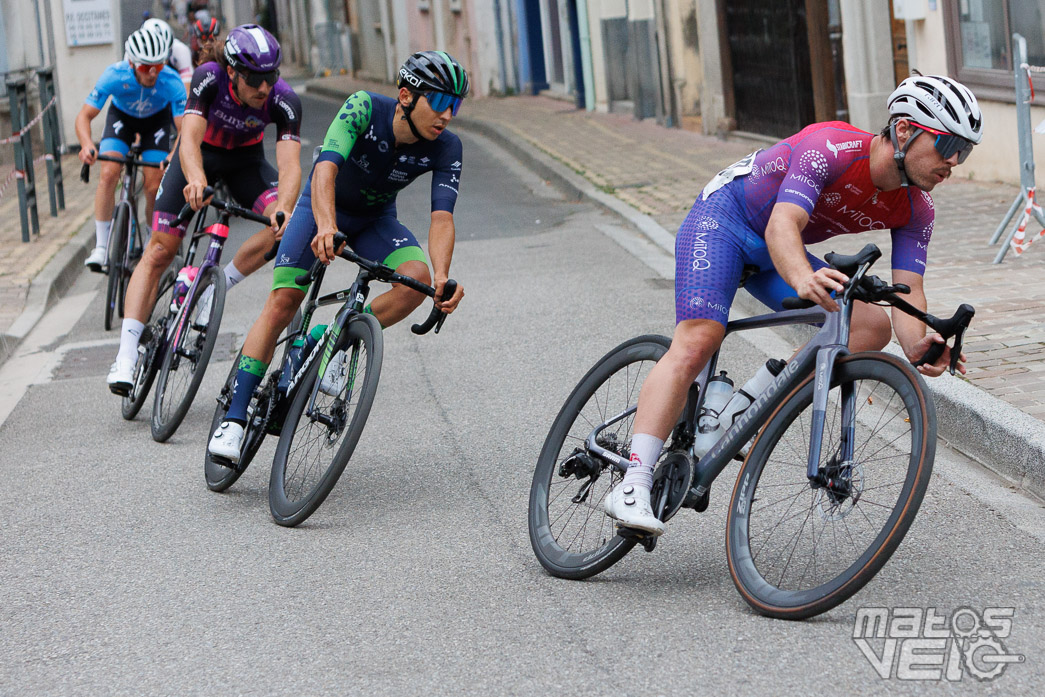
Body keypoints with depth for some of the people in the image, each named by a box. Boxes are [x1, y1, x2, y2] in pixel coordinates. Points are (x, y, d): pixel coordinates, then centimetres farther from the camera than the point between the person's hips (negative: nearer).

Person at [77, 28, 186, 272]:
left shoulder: (171, 82, -36)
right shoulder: (115, 76, -35)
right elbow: (84, 116, -32)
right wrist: (87, 145, -51)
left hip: (156, 119, 0)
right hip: (121, 115, 0)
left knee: (154, 186, -10)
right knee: (109, 173, -21)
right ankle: (100, 247, -16)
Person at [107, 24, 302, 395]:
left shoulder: (284, 101, -31)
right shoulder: (209, 78, -33)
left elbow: (289, 165, -39)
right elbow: (190, 138, -43)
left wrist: (284, 209, -59)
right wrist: (196, 179, -64)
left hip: (245, 158, 1)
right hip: (201, 153, -1)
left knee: (284, 224, -27)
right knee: (159, 251, -9)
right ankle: (126, 357, -9)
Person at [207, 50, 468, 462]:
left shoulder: (446, 149, -23)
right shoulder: (365, 108, -31)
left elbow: (442, 217, -31)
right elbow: (326, 168, -43)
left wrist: (442, 276, -50)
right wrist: (326, 227, -62)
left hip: (376, 220, 3)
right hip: (323, 206, -3)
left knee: (418, 277, -28)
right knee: (283, 301, -17)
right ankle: (234, 419, -12)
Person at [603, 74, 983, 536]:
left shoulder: (915, 211, -10)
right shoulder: (832, 147, -30)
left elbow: (907, 294, -18)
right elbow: (782, 225, -41)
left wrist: (917, 346, -40)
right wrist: (804, 280, -63)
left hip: (772, 255, 7)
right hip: (722, 219, -7)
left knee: (871, 327, -9)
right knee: (698, 340, -26)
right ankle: (632, 488, -30)